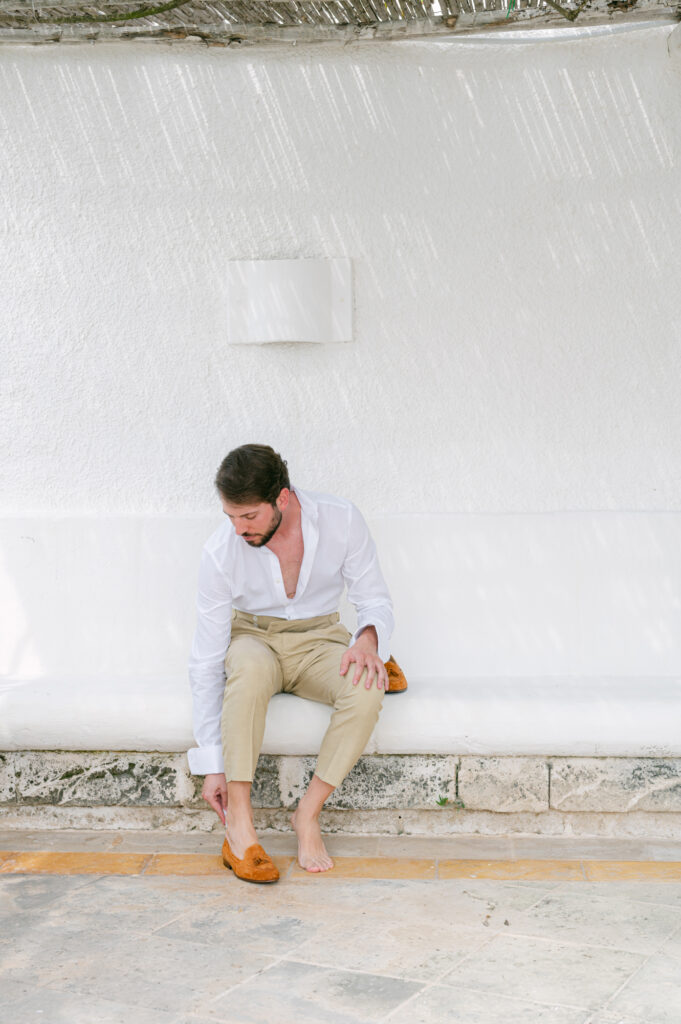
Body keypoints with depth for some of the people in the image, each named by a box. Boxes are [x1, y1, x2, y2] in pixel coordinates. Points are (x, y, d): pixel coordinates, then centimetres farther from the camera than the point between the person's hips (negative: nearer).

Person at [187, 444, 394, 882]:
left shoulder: (341, 521, -17)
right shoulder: (221, 551, -19)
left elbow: (377, 602, -4)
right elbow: (206, 662, -15)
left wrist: (368, 639, -30)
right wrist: (212, 764, -17)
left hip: (320, 639, 1)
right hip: (253, 638, -1)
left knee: (366, 690, -33)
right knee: (251, 666, -39)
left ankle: (308, 815, -16)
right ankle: (238, 821, -30)